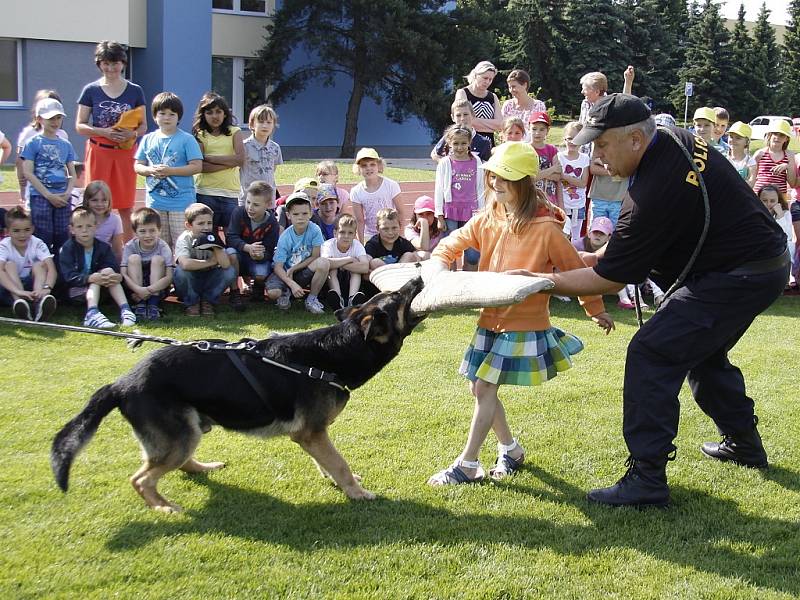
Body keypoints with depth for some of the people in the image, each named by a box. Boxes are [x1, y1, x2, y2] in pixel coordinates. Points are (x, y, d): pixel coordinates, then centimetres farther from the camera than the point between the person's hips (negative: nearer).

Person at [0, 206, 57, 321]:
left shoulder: (38, 244, -9)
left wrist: (46, 288, -46)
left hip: (32, 285, 1)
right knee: (10, 265, -24)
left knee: (39, 265, -22)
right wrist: (18, 291, -50)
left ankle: (39, 301, -48)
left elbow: (51, 268, -25)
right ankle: (18, 301, -51)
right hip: (10, 289, -1)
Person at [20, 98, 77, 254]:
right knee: (43, 239, -5)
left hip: (62, 199, 4)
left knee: (63, 238, 4)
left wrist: (68, 193, -5)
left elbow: (72, 174, 14)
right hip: (40, 196, -4)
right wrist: (48, 195, -13)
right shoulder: (33, 143, -1)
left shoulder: (66, 145, 13)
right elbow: (28, 173, -8)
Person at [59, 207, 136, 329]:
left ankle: (125, 309, -34)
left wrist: (118, 277, -32)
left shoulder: (103, 247, 4)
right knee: (106, 271, -26)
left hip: (99, 289, 4)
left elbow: (116, 270, -7)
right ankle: (92, 314, -50)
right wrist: (90, 278, -34)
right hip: (76, 291, -4)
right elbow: (69, 276, -19)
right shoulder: (67, 249, -8)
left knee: (109, 271, -21)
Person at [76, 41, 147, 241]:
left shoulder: (135, 91, 6)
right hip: (98, 152, -1)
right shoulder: (90, 90, 3)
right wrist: (103, 131, -15)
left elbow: (143, 125, 8)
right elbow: (79, 125, 2)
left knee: (126, 208, 3)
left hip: (126, 152, 1)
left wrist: (132, 134, -15)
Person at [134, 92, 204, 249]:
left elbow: (197, 166, -9)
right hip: (155, 201, 4)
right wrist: (150, 170, -11)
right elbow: (137, 165, 11)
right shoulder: (148, 139, 9)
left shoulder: (187, 139, -4)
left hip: (181, 202, -4)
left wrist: (170, 171, -17)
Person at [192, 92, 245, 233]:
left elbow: (240, 159, -7)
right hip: (206, 193, 0)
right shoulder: (199, 135, 7)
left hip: (231, 193, 0)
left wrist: (208, 158, -7)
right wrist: (229, 163, -11)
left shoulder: (234, 132, 9)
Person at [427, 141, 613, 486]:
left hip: (524, 323, -7)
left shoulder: (545, 228, -16)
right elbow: (455, 242, 14)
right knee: (479, 388, 10)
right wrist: (437, 264, -6)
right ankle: (510, 449, 28)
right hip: (491, 318, 7)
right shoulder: (489, 218, 2)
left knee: (486, 389, -8)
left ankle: (467, 465, 1)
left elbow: (574, 268, -7)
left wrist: (595, 309, 2)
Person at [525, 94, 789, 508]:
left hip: (737, 279, -11)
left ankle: (647, 478, -14)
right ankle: (744, 444, 44)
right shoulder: (680, 142, 3)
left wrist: (542, 281, -10)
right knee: (703, 353, 28)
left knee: (652, 355, -14)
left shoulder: (655, 192, -26)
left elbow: (611, 279, -17)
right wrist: (592, 257, 13)